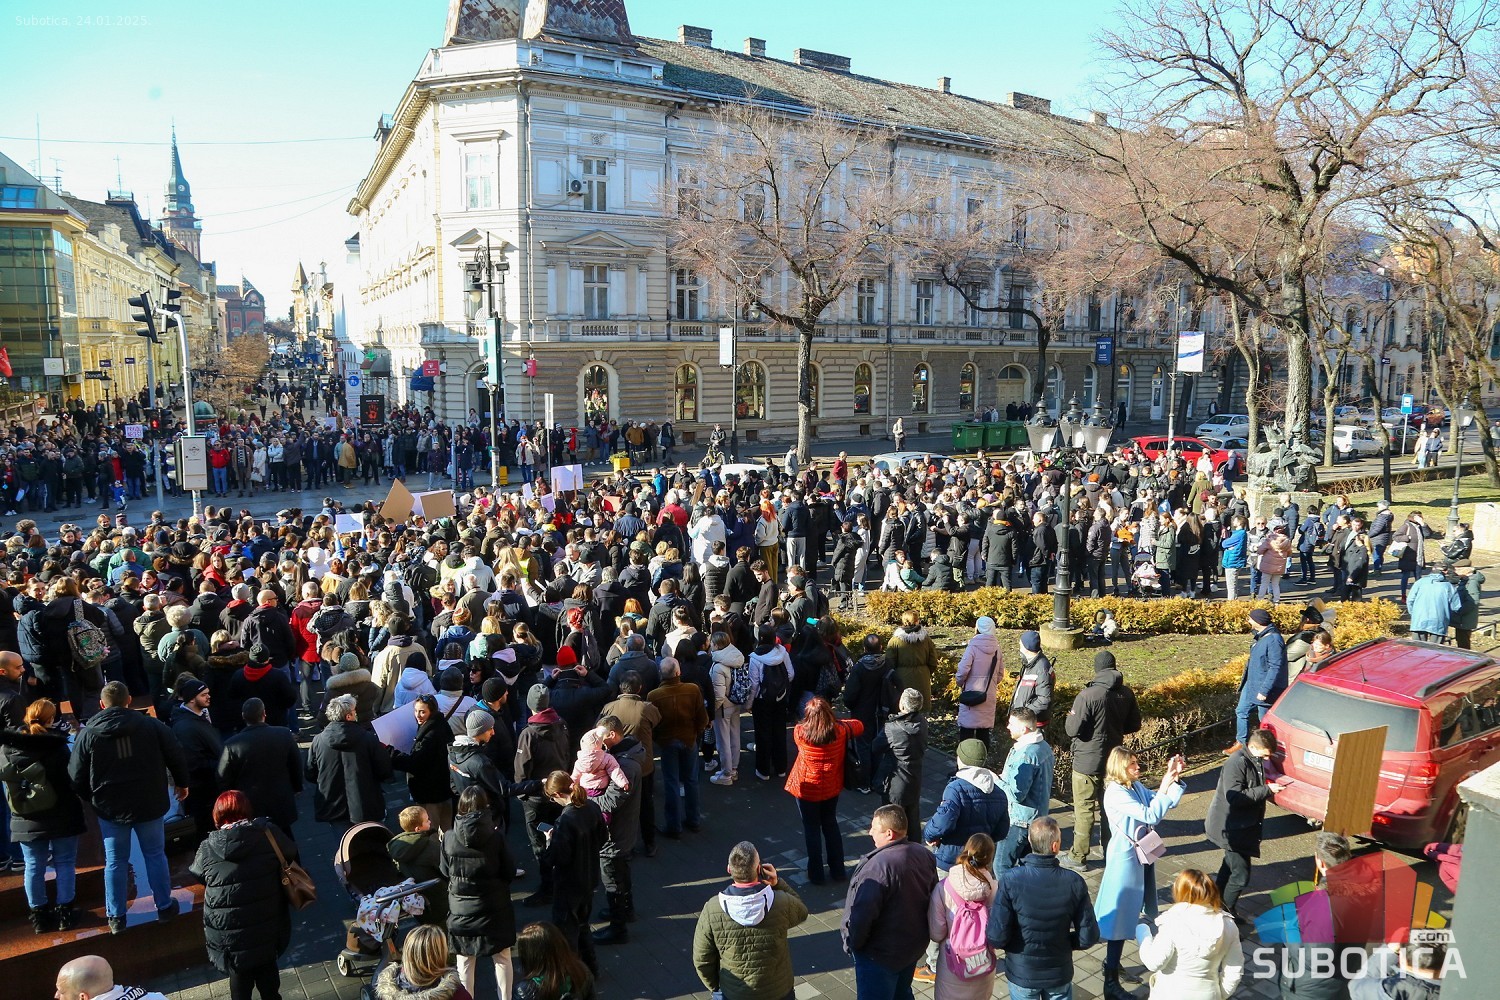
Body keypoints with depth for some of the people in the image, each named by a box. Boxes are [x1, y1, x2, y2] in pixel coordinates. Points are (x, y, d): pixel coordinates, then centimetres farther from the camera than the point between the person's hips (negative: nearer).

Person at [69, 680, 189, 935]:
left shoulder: (88, 734, -7)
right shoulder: (151, 726, -8)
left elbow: (76, 777, -1)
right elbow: (176, 757, -3)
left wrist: (92, 799, 18)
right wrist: (182, 784, 14)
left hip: (110, 808, 0)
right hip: (149, 804, 0)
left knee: (115, 862, 12)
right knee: (155, 855, 13)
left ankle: (116, 917, 20)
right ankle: (164, 907, 21)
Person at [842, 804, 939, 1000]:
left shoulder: (876, 867, -32)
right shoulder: (924, 854, -6)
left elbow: (859, 915, -28)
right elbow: (933, 894, 7)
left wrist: (851, 944, -10)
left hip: (880, 955, -7)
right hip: (915, 944, 7)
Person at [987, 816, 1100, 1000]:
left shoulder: (1011, 880, -24)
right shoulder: (1074, 882, -18)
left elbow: (996, 937, -24)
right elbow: (1089, 937, -13)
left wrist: (1018, 944, -1)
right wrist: (1063, 942, 6)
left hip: (1021, 973, -1)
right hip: (1060, 973, 1)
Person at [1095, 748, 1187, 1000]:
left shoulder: (1136, 786, 0)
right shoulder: (1116, 794, -24)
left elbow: (1165, 803, 5)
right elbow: (1151, 816, -30)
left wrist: (1175, 779, -7)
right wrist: (1165, 785, -28)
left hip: (1140, 857, 8)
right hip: (1125, 859, -8)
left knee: (1130, 913, 20)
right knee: (1121, 918, -1)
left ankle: (1112, 963, 37)